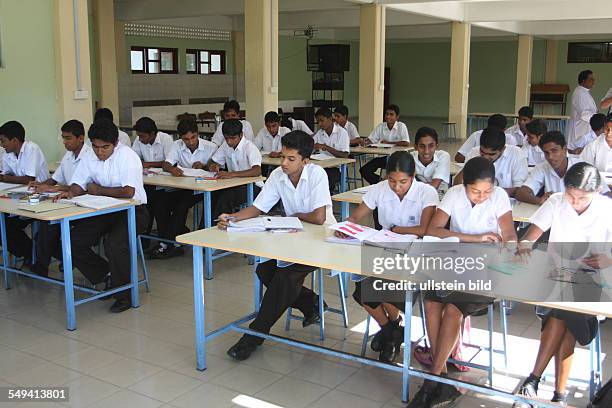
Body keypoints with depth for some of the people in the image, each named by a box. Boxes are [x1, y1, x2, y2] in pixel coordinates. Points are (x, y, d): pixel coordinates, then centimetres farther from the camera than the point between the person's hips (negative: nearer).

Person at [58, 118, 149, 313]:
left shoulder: (128, 156, -17)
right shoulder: (89, 158, 5)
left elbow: (128, 192, -27)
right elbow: (78, 185, 5)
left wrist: (98, 190, -15)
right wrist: (70, 192, -20)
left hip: (133, 211, -7)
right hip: (104, 211, 7)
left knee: (114, 245, -31)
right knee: (73, 240, -9)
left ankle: (124, 295, -8)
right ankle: (106, 277, 11)